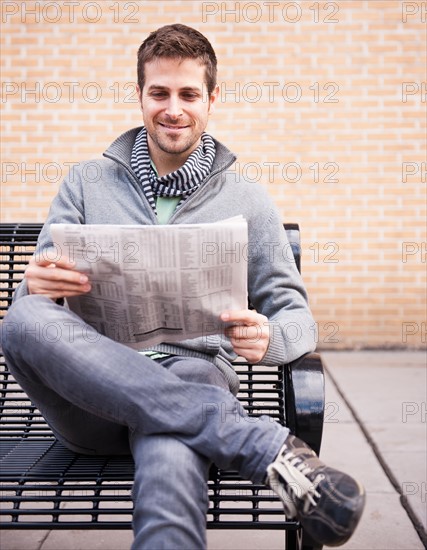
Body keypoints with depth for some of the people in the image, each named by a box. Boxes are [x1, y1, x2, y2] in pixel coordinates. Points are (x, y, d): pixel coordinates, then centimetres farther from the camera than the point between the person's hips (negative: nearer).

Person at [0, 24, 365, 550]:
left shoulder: (247, 201, 12)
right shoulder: (87, 183, 15)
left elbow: (295, 314, 11)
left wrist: (267, 338, -14)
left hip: (192, 375, -3)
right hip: (92, 391, 4)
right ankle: (267, 445, -33)